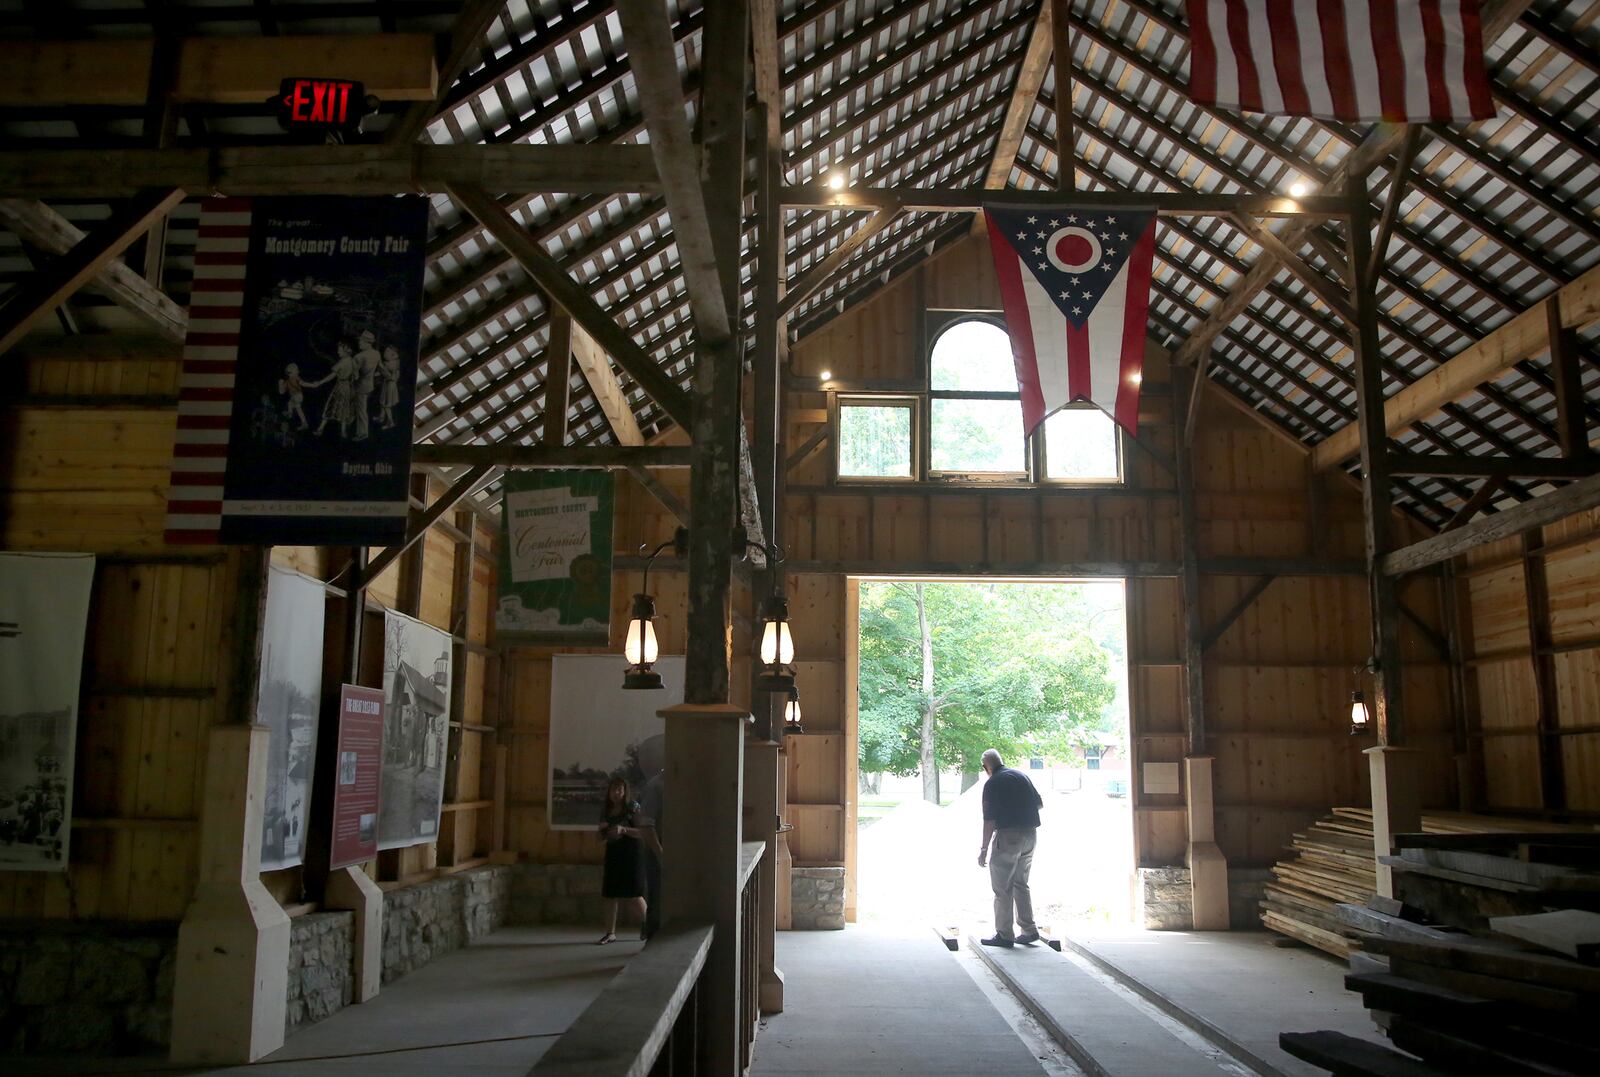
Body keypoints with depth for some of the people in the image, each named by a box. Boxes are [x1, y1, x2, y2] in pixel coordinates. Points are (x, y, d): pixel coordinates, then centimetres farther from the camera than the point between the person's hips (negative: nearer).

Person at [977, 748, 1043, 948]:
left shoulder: (992, 784, -10)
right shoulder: (1021, 775, 9)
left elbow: (989, 820, -13)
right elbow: (1040, 803, 17)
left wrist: (984, 849, -8)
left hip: (1008, 835, -7)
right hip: (1030, 834, 7)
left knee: (1002, 887, 2)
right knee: (1020, 883, 18)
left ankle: (1004, 935, 3)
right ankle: (1029, 930, 16)